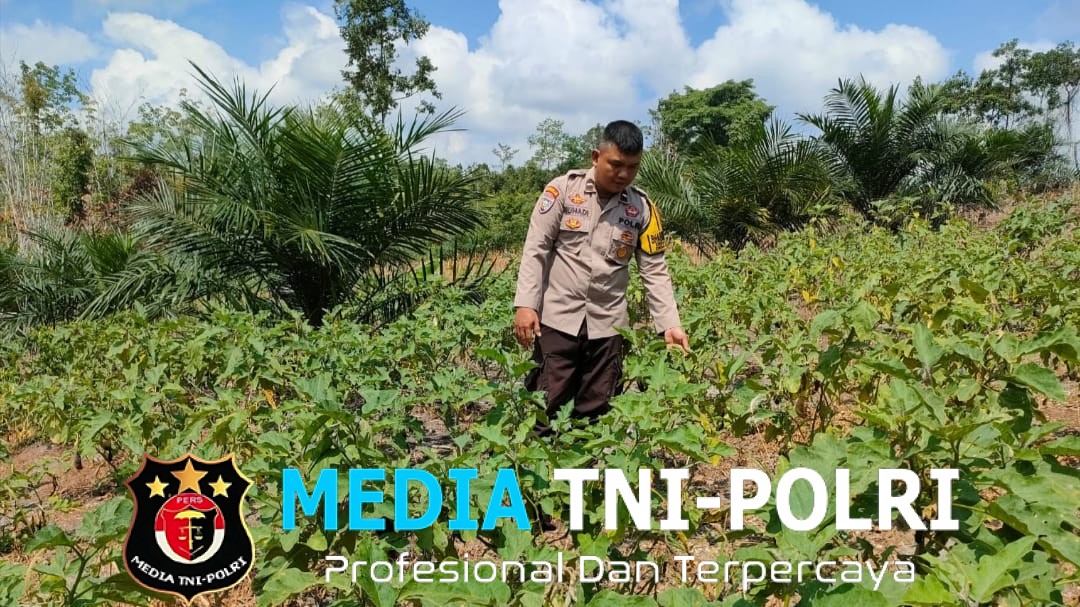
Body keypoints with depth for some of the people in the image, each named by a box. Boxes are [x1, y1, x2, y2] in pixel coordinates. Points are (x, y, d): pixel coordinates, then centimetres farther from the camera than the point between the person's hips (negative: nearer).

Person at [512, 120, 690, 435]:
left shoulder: (643, 208, 2)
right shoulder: (563, 188, -5)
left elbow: (655, 270, 4)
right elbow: (535, 249, -5)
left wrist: (669, 323, -7)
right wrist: (525, 304, -14)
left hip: (607, 324, 3)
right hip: (558, 317, -2)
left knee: (596, 414, 10)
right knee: (545, 408, 1)